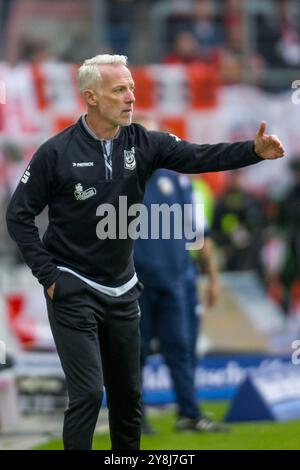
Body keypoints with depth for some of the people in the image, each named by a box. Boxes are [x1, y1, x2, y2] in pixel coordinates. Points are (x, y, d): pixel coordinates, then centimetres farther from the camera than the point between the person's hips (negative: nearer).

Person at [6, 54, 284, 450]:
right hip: (73, 293, -5)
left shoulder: (144, 144, -2)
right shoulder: (57, 153, -12)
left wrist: (255, 150, -32)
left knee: (128, 394, 13)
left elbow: (199, 157, -15)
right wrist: (48, 276, -10)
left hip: (123, 291, 5)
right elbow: (19, 216, -5)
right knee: (88, 394, -12)